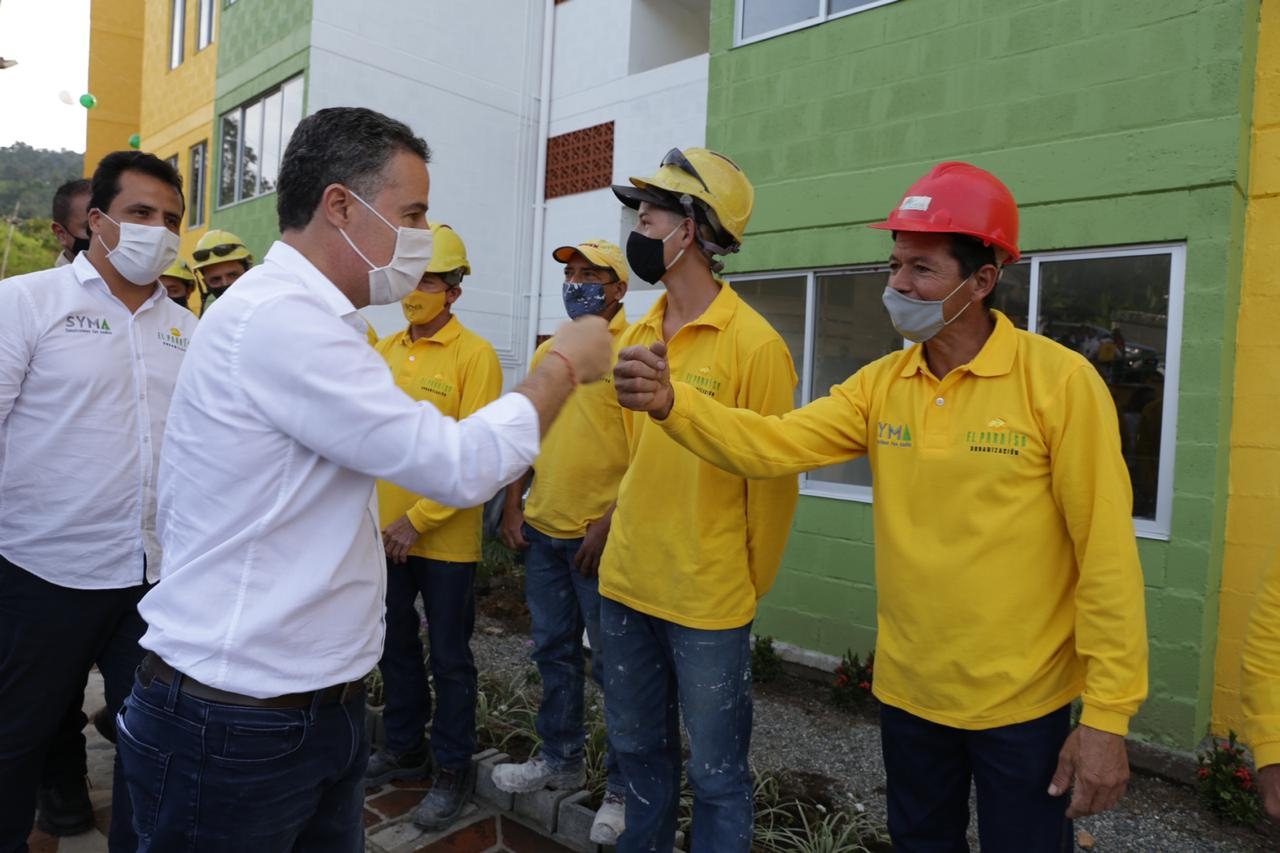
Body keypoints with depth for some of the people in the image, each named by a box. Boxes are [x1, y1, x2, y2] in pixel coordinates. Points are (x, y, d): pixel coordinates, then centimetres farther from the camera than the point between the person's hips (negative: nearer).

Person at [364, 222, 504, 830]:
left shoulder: (474, 355, -10)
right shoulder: (383, 352, 7)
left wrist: (419, 519, -17)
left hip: (444, 537, -6)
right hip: (385, 530, 6)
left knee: (448, 657, 7)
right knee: (395, 646, 19)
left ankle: (452, 770, 25)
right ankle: (404, 748, 39)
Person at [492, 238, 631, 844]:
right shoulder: (548, 352, 13)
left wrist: (610, 522, -19)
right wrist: (512, 505, 10)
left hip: (600, 536, -7)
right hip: (542, 530, 7)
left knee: (612, 663, 3)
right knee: (554, 652, 18)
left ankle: (624, 786, 19)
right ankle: (560, 759, 36)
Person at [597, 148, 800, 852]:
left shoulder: (754, 344, -14)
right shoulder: (637, 338, 5)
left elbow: (774, 475, -10)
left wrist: (750, 584, -2)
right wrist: (628, 529, 15)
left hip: (709, 602, -6)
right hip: (626, 584, 7)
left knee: (716, 774, 11)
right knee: (637, 750, 23)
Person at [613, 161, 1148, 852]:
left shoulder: (1060, 381, -15)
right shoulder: (880, 383, -2)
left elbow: (1106, 557, -14)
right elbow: (774, 444, -13)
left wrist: (1107, 716, -13)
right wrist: (671, 402, -30)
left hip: (1021, 703, -4)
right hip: (908, 692, 5)